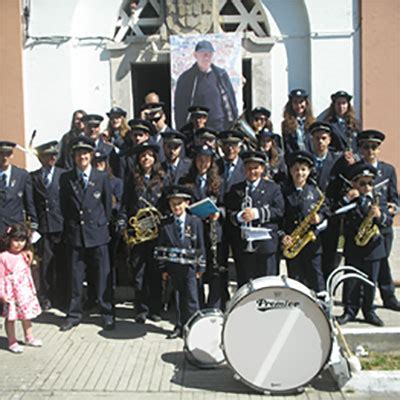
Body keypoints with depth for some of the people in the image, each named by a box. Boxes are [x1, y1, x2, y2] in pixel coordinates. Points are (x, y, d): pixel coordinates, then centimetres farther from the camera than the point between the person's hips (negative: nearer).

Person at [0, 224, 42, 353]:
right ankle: (12, 342, 15)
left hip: (25, 290, 6)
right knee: (11, 317, 3)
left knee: (27, 315, 17)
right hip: (11, 292, -6)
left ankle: (29, 337, 33)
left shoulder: (24, 256, 5)